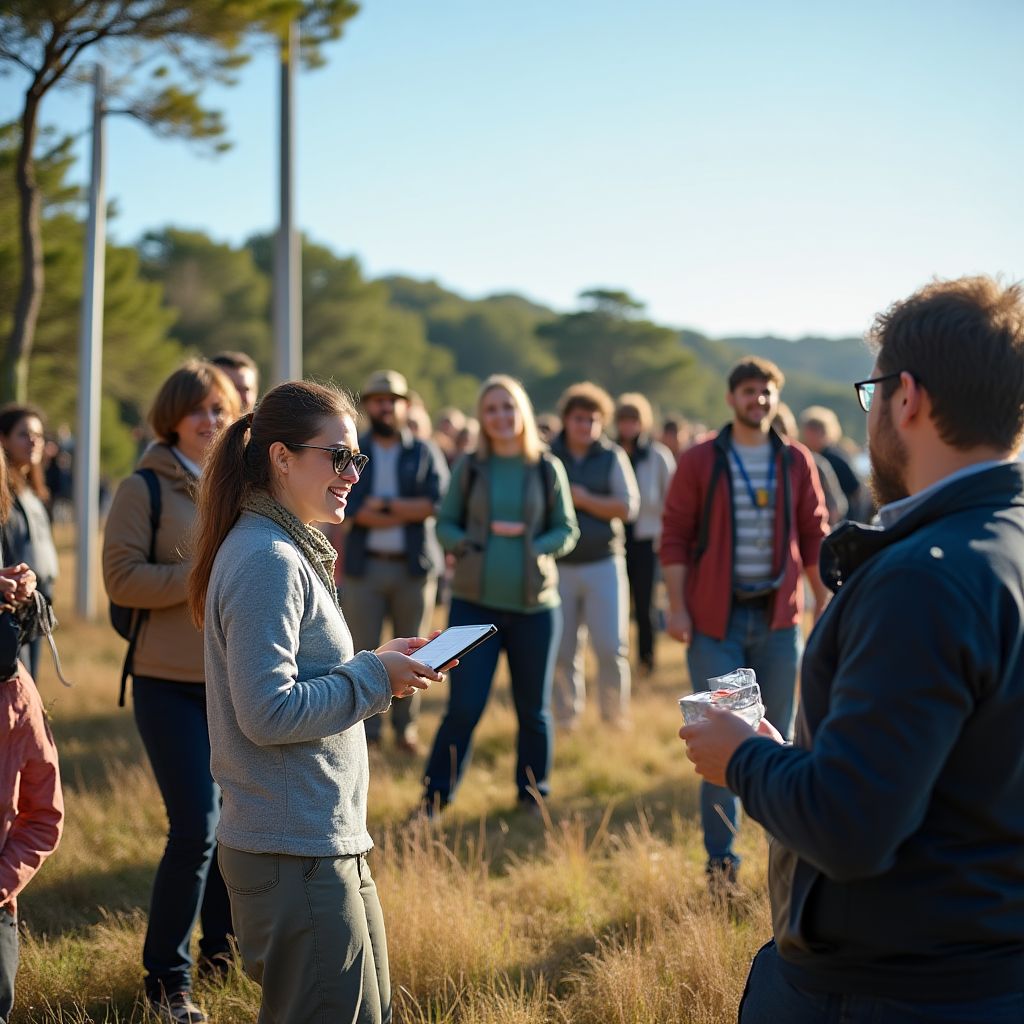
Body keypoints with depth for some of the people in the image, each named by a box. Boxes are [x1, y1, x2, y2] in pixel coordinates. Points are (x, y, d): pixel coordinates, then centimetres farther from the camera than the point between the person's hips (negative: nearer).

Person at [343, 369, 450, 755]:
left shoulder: (425, 452, 8)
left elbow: (438, 501, -7)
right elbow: (351, 508, -9)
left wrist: (385, 504, -11)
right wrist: (410, 513, -12)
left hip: (415, 565, 1)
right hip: (365, 565, -1)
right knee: (363, 650, -1)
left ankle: (406, 728, 15)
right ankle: (366, 729, 8)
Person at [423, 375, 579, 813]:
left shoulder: (547, 468, 3)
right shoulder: (469, 468, 3)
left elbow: (567, 530, 5)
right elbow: (445, 525, 6)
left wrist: (532, 548, -14)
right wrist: (475, 542, -13)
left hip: (534, 604, 1)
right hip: (474, 602, -1)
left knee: (533, 708, 10)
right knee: (463, 707, -4)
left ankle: (533, 793, 26)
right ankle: (435, 797, 9)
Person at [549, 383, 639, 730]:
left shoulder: (613, 457, 4)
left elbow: (629, 507, -5)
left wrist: (583, 499, -10)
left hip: (603, 564, 0)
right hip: (559, 567, 1)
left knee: (611, 646, -4)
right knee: (562, 650, 4)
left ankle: (615, 712, 14)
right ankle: (567, 716, 19)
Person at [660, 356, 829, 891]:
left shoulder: (797, 461, 6)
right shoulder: (699, 461, -1)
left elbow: (814, 537, 9)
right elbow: (675, 535, -2)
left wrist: (824, 602, 4)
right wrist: (677, 606, -9)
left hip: (778, 617, 2)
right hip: (715, 620, -2)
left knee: (777, 738, 10)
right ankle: (720, 859, 6)